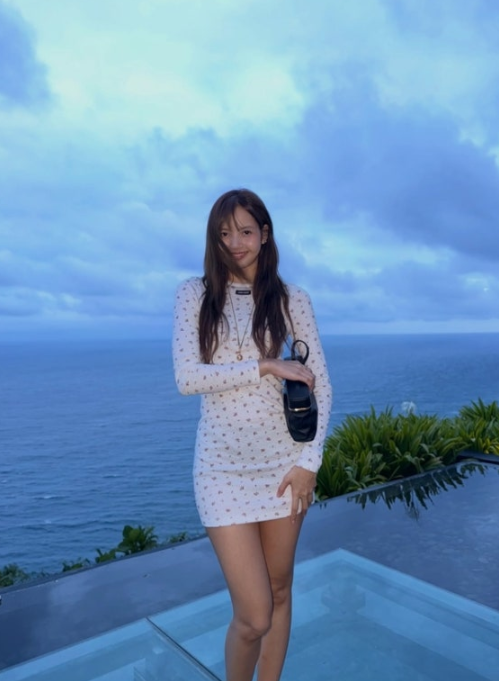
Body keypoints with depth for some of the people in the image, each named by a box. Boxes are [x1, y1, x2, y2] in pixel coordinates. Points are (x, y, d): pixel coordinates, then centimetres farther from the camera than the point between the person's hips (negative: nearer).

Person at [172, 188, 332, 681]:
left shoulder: (292, 299, 3)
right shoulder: (194, 294, 1)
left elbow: (321, 385, 2)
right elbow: (186, 378, -11)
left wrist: (310, 460, -5)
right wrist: (266, 366, -16)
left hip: (284, 460, 2)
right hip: (224, 462, -2)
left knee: (279, 591, 15)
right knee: (254, 616, -1)